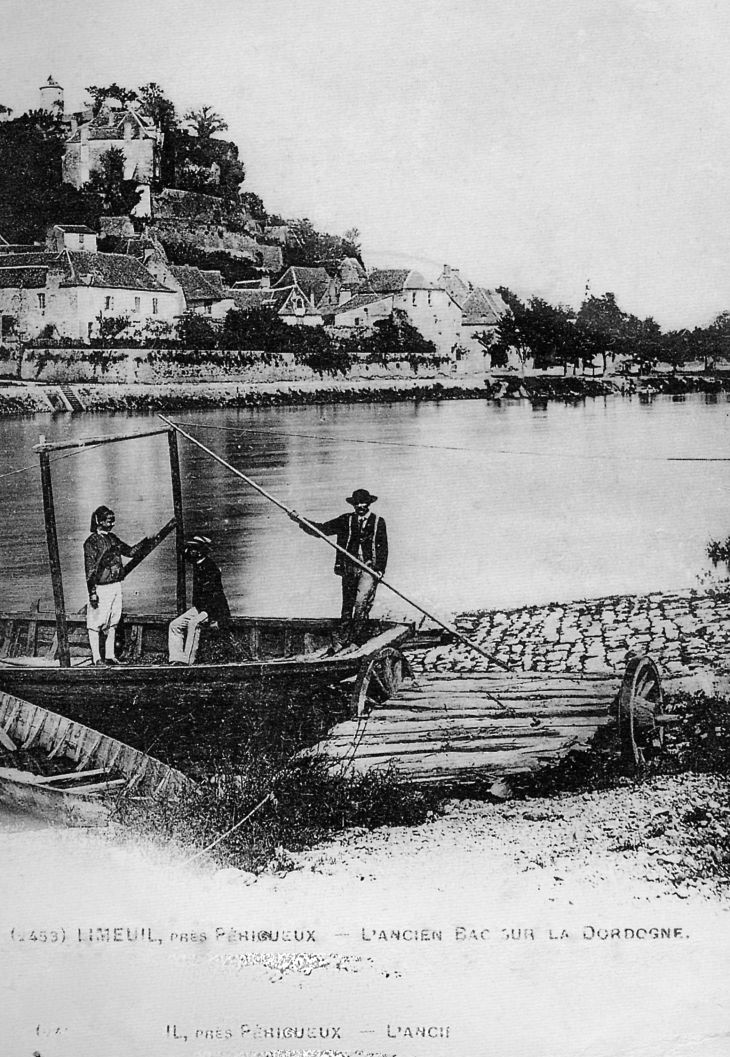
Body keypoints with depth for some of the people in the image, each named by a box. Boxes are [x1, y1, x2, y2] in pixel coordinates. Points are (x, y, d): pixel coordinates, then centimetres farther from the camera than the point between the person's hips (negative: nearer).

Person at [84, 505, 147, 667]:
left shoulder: (112, 538, 12)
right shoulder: (91, 542, -11)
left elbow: (130, 551, 21)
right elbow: (90, 569, -14)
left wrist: (145, 541, 8)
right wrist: (92, 593, -18)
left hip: (116, 586, 8)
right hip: (101, 588, -8)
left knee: (112, 623, 13)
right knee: (95, 624, -2)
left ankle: (110, 655, 21)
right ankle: (96, 658, 3)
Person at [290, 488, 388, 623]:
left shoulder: (378, 522, 6)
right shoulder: (346, 520, 10)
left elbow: (383, 547, 4)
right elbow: (321, 529, 6)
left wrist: (379, 569, -7)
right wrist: (300, 521, -5)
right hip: (349, 567, 2)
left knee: (362, 603, -15)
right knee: (347, 603, 4)